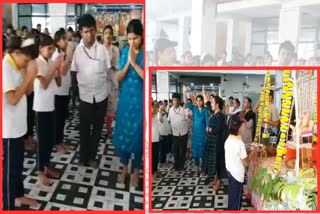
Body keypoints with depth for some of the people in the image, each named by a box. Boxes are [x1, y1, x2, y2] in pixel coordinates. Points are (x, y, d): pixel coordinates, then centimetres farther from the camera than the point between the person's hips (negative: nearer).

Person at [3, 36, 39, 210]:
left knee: (18, 163, 21)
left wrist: (31, 77, -5)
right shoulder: (5, 67, -20)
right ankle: (8, 206, 18)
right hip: (8, 128, -9)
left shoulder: (17, 67, 7)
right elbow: (13, 98, -24)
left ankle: (19, 195, 38)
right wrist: (28, 77, -20)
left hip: (17, 125, 9)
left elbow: (27, 91, 11)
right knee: (9, 167, 4)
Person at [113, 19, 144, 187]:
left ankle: (136, 172, 24)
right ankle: (124, 168, 31)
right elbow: (118, 78, -1)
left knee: (137, 135, 6)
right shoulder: (124, 51, 1)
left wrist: (134, 62, -24)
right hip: (125, 99, 4)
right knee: (122, 134, 11)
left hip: (140, 101, -4)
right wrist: (127, 63, -17)